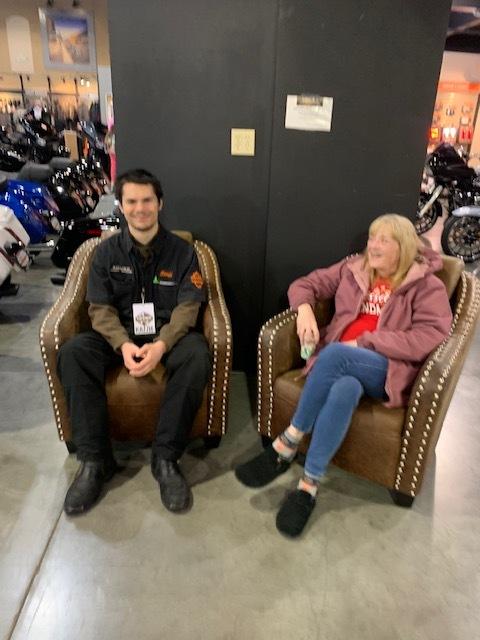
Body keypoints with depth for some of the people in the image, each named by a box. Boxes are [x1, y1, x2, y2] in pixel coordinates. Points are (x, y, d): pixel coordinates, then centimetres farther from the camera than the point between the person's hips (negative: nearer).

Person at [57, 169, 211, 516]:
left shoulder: (182, 251, 2)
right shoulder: (107, 251, 7)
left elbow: (187, 307, -7)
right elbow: (100, 308, -1)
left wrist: (161, 345, -26)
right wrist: (123, 344, -22)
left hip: (169, 335, -1)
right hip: (119, 336, 2)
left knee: (197, 354, -35)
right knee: (72, 352, -27)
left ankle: (166, 458, -24)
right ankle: (95, 460, -20)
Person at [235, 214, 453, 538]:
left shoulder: (426, 285, 4)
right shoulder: (353, 269, 16)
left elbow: (432, 336, -11)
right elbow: (304, 285, 19)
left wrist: (364, 343, -17)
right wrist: (305, 309, -6)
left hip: (389, 370, -3)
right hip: (340, 364, 3)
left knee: (333, 354, -35)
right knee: (345, 390, -36)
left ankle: (288, 443, -21)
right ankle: (309, 485, -25)